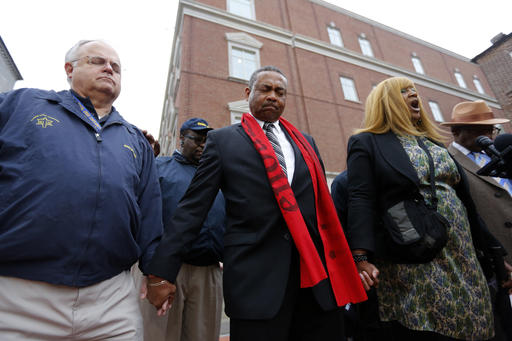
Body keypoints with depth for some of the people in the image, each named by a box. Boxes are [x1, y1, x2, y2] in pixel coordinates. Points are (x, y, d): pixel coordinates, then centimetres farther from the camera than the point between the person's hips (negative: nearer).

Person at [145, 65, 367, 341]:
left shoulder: (305, 142, 15)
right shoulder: (222, 140, 4)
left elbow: (323, 204, 15)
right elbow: (193, 206, -1)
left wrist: (340, 261, 12)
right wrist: (163, 271, -4)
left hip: (317, 271, 5)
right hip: (256, 276, -3)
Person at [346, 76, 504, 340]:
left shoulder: (434, 141, 19)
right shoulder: (366, 143, -1)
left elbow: (465, 198, 20)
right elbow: (361, 201, -13)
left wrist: (491, 249, 19)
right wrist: (361, 257, -22)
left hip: (462, 257, 7)